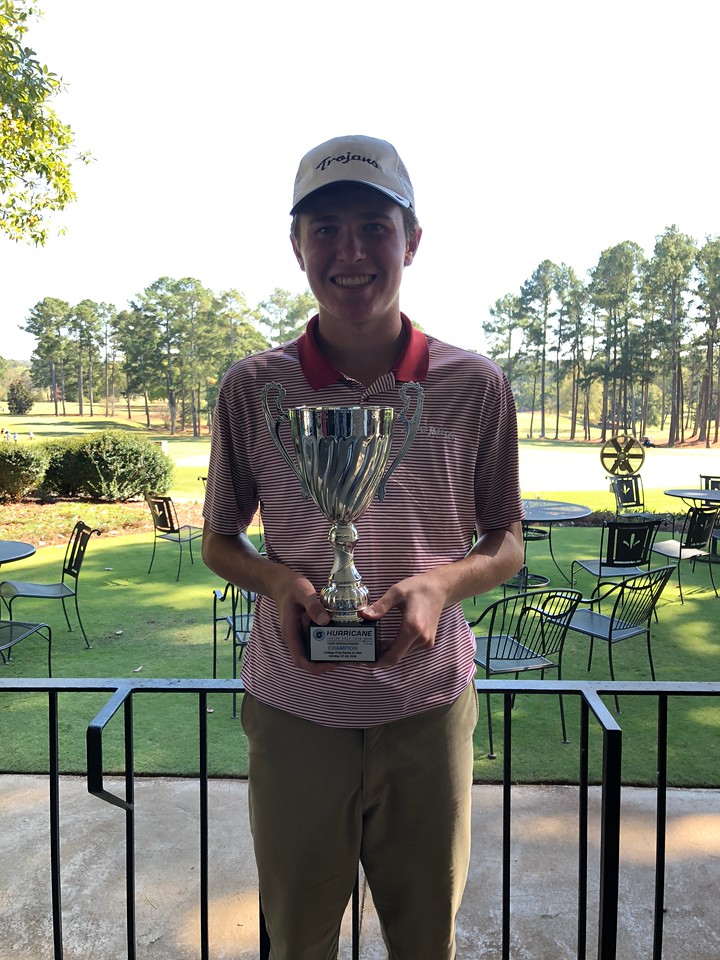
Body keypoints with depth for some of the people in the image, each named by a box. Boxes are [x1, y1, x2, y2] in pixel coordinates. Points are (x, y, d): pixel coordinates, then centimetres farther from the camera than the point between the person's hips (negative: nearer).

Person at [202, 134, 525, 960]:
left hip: (428, 712, 0)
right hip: (293, 713, 0)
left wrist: (442, 581, -18)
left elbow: (506, 545, 4)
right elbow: (219, 541, 5)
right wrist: (277, 580, -16)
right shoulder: (254, 388, -6)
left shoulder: (474, 387, -6)